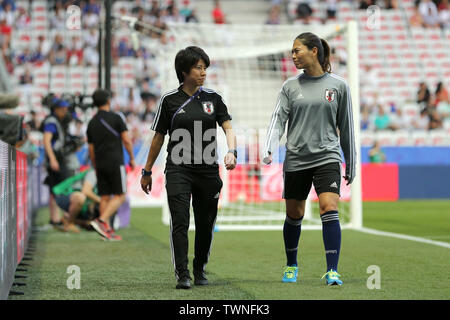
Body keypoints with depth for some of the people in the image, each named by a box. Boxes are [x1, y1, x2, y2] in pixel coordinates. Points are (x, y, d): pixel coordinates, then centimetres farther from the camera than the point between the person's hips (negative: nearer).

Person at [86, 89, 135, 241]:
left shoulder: (92, 123, 10)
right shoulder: (116, 118, -5)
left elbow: (91, 149, 13)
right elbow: (126, 140, -7)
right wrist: (132, 158, 5)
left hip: (100, 165, 5)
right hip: (115, 163, -5)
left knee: (104, 197, 6)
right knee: (120, 196, -3)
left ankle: (107, 231, 2)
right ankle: (101, 221, -20)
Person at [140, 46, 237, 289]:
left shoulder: (213, 98, 7)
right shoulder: (169, 100, 1)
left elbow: (228, 128, 3)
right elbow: (158, 137, 8)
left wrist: (231, 152, -17)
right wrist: (147, 171, 10)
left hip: (208, 170, 2)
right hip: (178, 170, -2)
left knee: (205, 224, 7)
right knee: (180, 222, -13)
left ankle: (200, 270, 25)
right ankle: (182, 275, -11)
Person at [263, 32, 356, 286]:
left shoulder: (339, 86, 3)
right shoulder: (290, 86, 6)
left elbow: (346, 127, 8)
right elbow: (278, 119, -1)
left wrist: (351, 165, 11)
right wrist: (270, 149, -18)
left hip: (327, 158, -2)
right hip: (296, 159, 2)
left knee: (329, 209, -18)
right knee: (294, 215, 10)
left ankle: (332, 271, -17)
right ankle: (291, 266, 31)